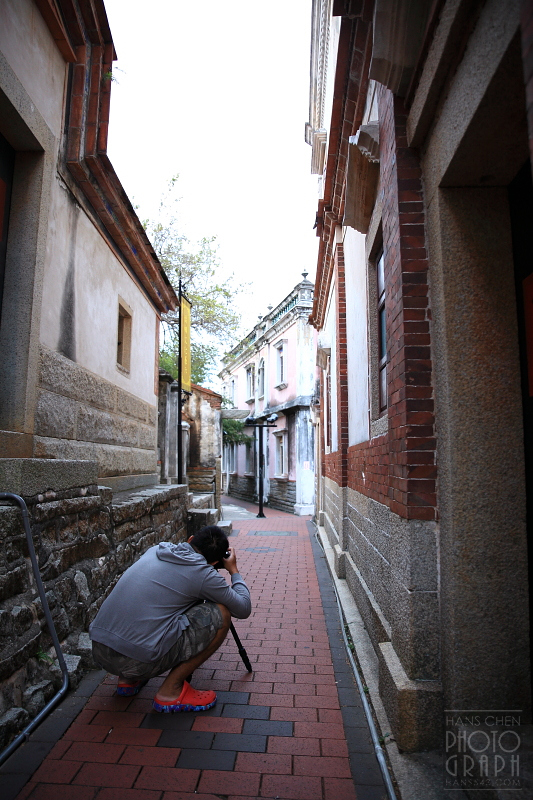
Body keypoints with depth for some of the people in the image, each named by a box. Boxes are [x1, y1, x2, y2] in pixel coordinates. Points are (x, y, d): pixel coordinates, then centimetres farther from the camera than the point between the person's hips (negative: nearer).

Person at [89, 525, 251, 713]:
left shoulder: (156, 549, 13)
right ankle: (171, 691, 5)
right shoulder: (204, 574, -6)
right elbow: (244, 609, 7)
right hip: (138, 660, -7)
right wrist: (234, 571, 22)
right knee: (221, 615, 1)